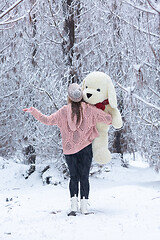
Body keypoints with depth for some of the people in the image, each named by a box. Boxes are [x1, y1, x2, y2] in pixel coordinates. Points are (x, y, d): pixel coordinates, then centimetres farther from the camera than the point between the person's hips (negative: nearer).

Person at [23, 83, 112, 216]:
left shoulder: (64, 111, -4)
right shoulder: (89, 109, -6)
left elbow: (47, 120, 1)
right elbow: (108, 118, -4)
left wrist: (33, 111, 13)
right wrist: (109, 120, 21)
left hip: (69, 149, 1)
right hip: (85, 147, -1)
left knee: (73, 176, 10)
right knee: (84, 177, 5)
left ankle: (74, 204, -3)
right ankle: (84, 206, 0)